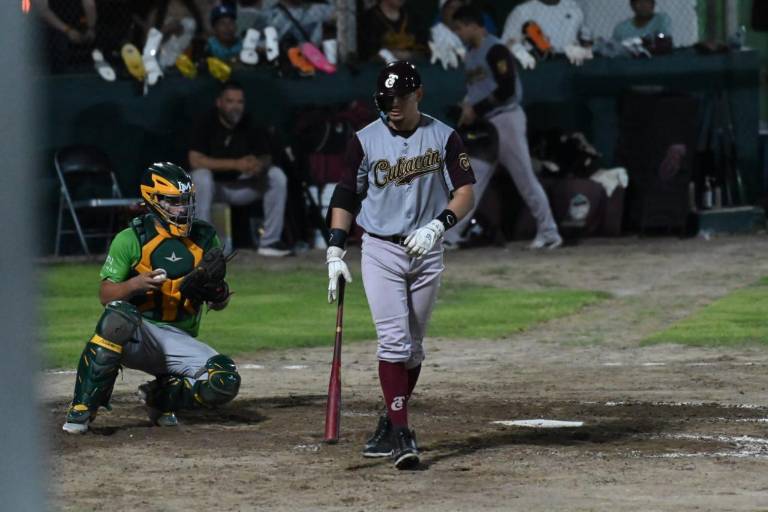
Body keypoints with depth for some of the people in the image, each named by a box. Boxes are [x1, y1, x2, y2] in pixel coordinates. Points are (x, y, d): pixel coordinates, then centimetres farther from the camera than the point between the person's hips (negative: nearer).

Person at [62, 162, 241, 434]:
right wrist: (135, 284, -25)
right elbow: (105, 295, -4)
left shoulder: (205, 239, 7)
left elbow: (219, 304, 10)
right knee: (118, 314, -39)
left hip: (179, 341, 3)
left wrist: (216, 286, -14)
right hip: (134, 337, -3)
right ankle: (82, 408, -28)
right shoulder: (130, 239, -1)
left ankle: (161, 396, 7)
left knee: (225, 382, -23)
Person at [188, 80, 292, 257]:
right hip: (214, 185, -4)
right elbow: (195, 160, -27)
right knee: (201, 176, -37)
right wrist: (236, 164, -33)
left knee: (277, 176, -15)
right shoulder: (207, 124, -17)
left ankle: (269, 241, -11)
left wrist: (260, 165, -32)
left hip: (242, 187, 4)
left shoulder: (250, 126, -5)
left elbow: (266, 158, -4)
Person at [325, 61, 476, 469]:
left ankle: (390, 426, 21)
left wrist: (437, 226, -22)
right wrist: (335, 252, -4)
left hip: (427, 252, 1)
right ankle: (400, 432, -17)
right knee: (394, 341, -13)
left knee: (413, 346, 8)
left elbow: (466, 193, -5)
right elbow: (345, 197, 5)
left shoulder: (444, 138, 0)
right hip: (380, 251, -1)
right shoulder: (365, 140, 0)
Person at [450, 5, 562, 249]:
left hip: (506, 119, -8)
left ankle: (549, 232, 6)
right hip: (482, 125, 8)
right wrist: (467, 107, 3)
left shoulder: (495, 50, -12)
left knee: (525, 179, -2)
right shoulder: (471, 55, 15)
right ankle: (449, 235, -4)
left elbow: (506, 89, -19)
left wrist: (476, 109, -16)